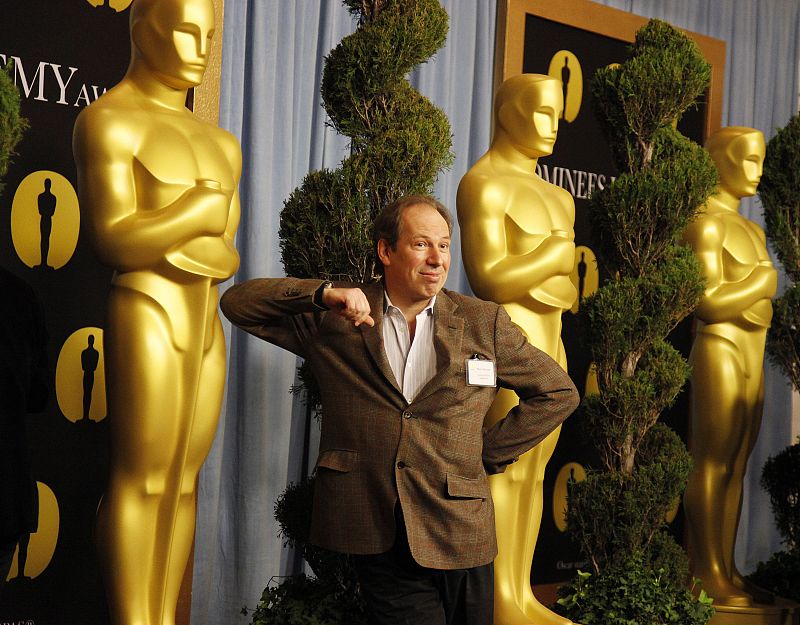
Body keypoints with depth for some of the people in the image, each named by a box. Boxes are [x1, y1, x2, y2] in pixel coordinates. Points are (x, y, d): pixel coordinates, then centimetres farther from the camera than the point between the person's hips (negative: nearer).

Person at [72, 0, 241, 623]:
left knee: (183, 478, 9)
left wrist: (164, 238, -12)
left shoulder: (207, 138, 17)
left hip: (204, 323, 8)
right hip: (146, 317, -7)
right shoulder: (107, 120, -7)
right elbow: (116, 241, -17)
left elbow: (224, 253, 7)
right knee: (140, 479, -4)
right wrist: (205, 208, -9)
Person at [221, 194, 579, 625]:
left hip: (458, 537, 1)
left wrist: (488, 456, 4)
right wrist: (321, 294, -13)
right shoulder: (333, 320, 5)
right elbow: (237, 303, 2)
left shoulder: (485, 323, 6)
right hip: (375, 537, -1)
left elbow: (558, 392, 12)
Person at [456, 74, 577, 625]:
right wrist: (558, 253, -8)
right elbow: (489, 279, -17)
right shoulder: (484, 184, -8)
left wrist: (545, 286, -6)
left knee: (534, 470, 8)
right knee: (507, 468, -8)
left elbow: (567, 290, 16)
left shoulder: (554, 196, 19)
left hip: (550, 343, 9)